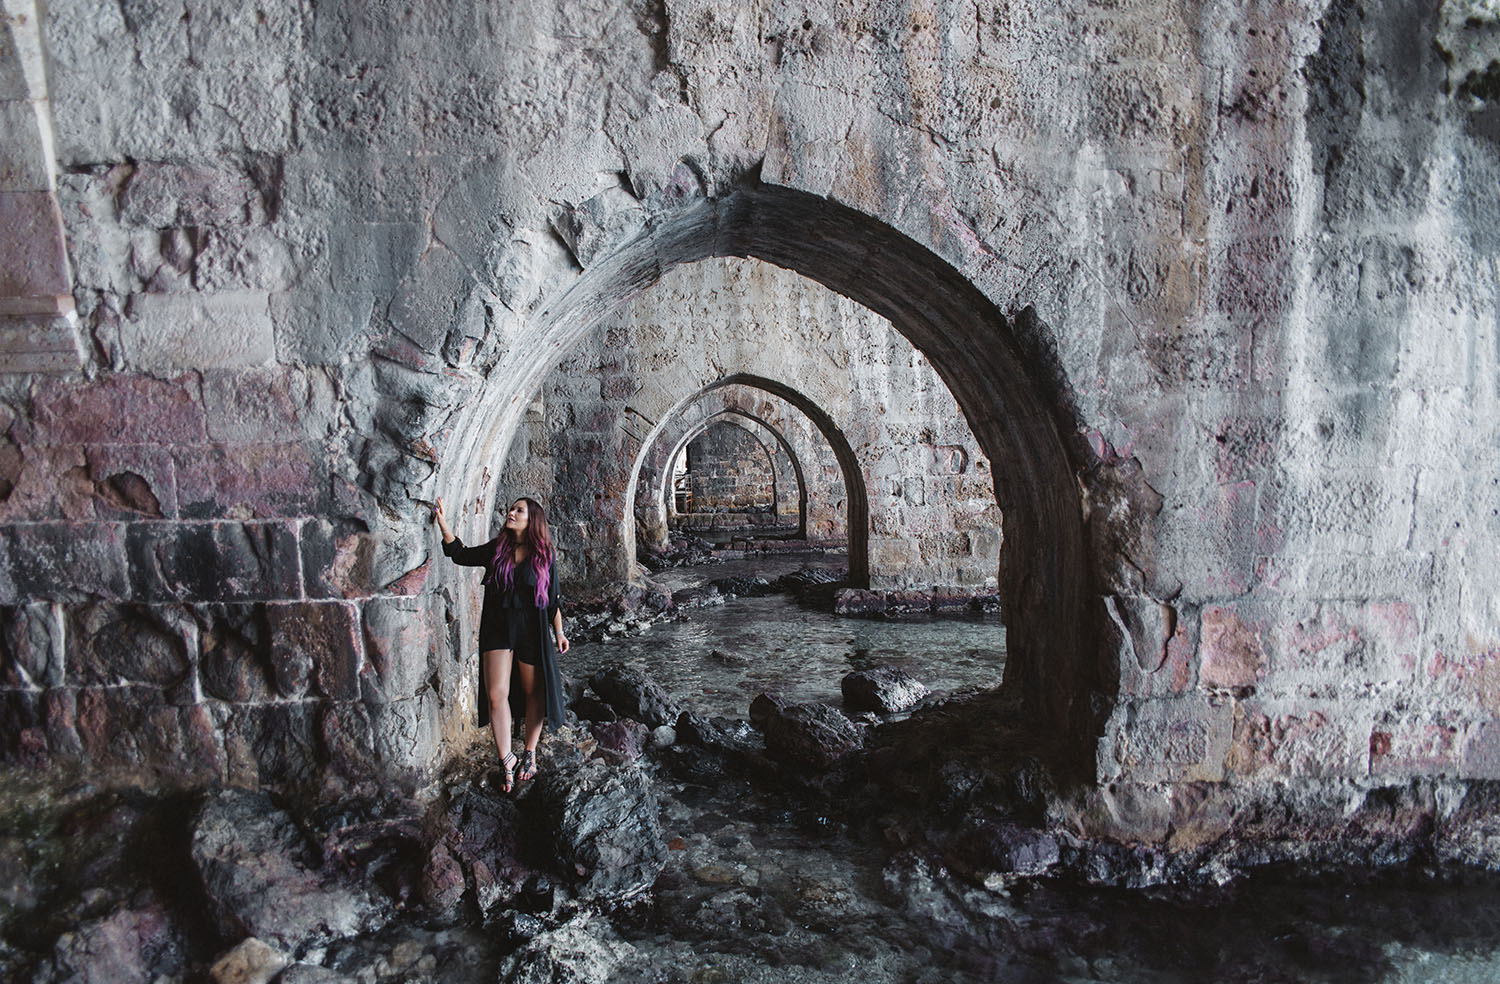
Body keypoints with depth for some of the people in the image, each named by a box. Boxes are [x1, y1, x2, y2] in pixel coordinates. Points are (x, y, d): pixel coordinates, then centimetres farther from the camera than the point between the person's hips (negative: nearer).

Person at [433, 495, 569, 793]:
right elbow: (461, 554, 3)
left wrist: (558, 631, 8)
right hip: (497, 629, 1)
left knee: (534, 693, 8)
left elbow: (552, 597, 5)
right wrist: (443, 524, -7)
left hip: (532, 631, -1)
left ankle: (529, 752, 26)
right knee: (496, 695, -6)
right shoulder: (496, 549, 4)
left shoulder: (543, 554, -1)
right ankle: (507, 760, 6)